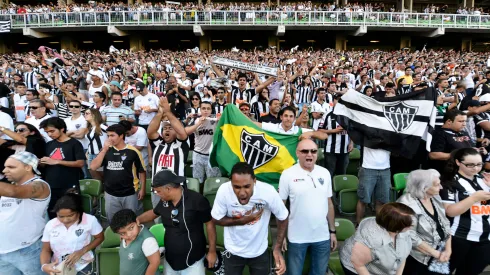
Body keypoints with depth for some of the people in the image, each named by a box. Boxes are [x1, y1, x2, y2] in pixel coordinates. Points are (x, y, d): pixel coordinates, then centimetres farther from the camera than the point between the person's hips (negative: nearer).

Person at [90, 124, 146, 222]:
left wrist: (142, 189, -6)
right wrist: (104, 149, -15)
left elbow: (142, 171, -3)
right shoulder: (106, 150, 1)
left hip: (129, 194, -3)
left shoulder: (132, 151, -10)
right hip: (110, 194, 4)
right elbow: (93, 167, -8)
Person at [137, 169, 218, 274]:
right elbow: (153, 213, 18)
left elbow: (209, 224, -13)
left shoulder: (196, 200, -21)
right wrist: (137, 220, 3)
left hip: (192, 262, -6)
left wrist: (212, 251, -8)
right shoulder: (164, 201, -2)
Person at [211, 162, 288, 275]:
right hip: (233, 251, 0)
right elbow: (216, 219, -12)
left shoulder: (268, 192, -29)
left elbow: (283, 218, -12)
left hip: (259, 252, 0)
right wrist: (242, 220, -25)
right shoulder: (224, 191, -28)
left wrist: (277, 248, -19)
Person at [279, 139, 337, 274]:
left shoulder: (325, 173, 1)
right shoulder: (288, 175, -11)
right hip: (297, 238, -3)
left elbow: (329, 204, 8)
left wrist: (332, 231, 9)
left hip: (322, 237, 4)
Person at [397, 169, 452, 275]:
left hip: (441, 252, 7)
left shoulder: (435, 198, 3)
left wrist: (448, 249, -5)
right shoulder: (407, 203, -21)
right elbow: (411, 237, -23)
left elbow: (445, 224, 6)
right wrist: (436, 253, -17)